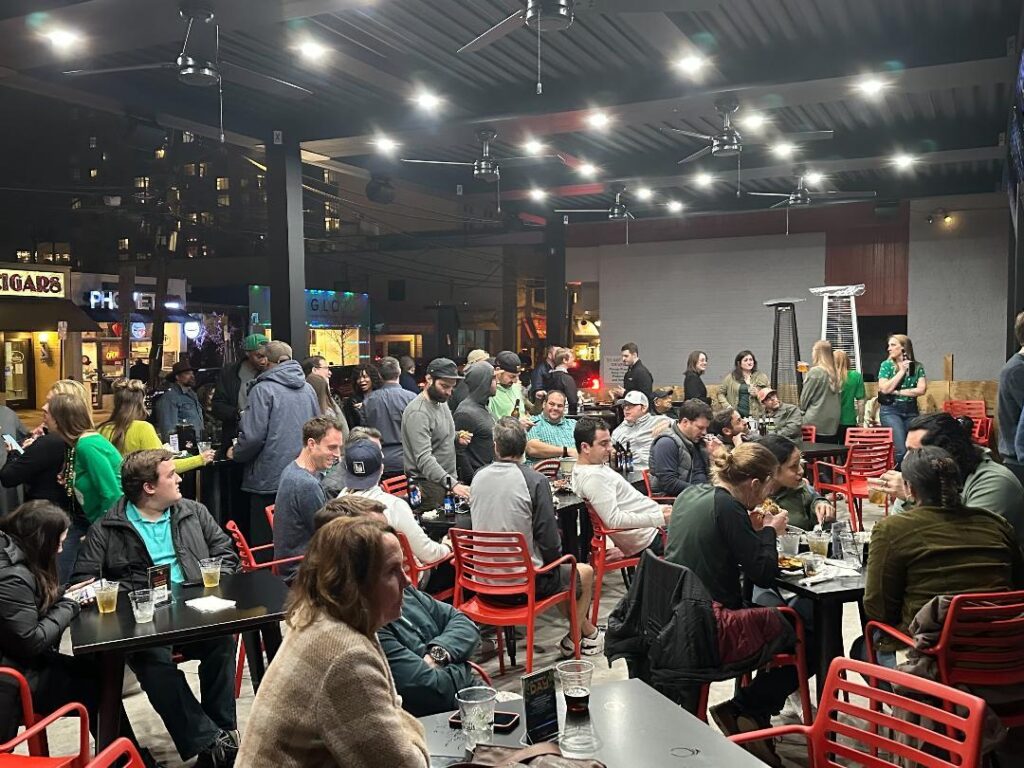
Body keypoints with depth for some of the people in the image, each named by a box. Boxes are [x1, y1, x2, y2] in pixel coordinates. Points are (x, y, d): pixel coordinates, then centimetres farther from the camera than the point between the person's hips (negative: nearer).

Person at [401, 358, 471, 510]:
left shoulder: (441, 402, 9)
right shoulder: (418, 413, -20)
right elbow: (424, 459, -29)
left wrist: (456, 437, 4)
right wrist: (452, 484, -39)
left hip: (448, 479, 9)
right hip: (428, 484, -9)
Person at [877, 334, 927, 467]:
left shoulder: (917, 367, 8)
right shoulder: (886, 365, 3)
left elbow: (921, 390, -4)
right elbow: (884, 389, -10)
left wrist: (897, 392, -9)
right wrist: (901, 371, -7)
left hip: (911, 411, 3)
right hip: (891, 410, -3)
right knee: (901, 450, -15)